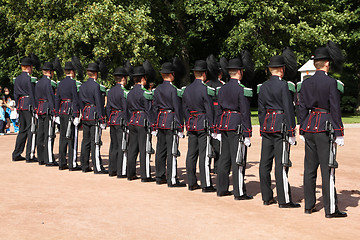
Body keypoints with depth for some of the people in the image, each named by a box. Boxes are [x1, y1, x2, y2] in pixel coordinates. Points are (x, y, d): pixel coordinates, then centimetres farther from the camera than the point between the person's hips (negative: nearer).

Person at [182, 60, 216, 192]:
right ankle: (206, 185, -2)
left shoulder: (187, 89, 9)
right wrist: (212, 129, -8)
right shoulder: (205, 89, -12)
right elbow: (209, 110, -12)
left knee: (191, 154, 9)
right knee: (204, 155, -5)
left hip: (192, 125, 7)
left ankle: (191, 183, 15)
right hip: (203, 125, -7)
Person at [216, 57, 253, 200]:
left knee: (224, 158, 13)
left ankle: (221, 189, 19)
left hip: (224, 124, 8)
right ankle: (239, 193, 0)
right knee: (238, 160, -4)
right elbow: (245, 112, -14)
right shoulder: (241, 89, -12)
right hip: (237, 126, -7)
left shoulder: (222, 89, 10)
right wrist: (247, 134, -12)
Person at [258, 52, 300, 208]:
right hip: (281, 124, -7)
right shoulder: (283, 85, -10)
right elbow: (288, 109, -12)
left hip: (267, 126, 7)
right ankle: (284, 200, -2)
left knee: (265, 162, 8)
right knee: (281, 163, -5)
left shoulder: (263, 87, 10)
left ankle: (266, 197, 15)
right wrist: (291, 132, -9)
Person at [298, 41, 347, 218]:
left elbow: (302, 108, 8)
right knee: (327, 168, -3)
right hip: (325, 128, -6)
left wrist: (303, 131, 15)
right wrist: (339, 133, -8)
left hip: (309, 126, 6)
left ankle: (309, 206, 17)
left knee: (310, 168, 11)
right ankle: (330, 209, 0)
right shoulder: (331, 82, -10)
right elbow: (335, 109, -12)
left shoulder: (306, 83, 6)